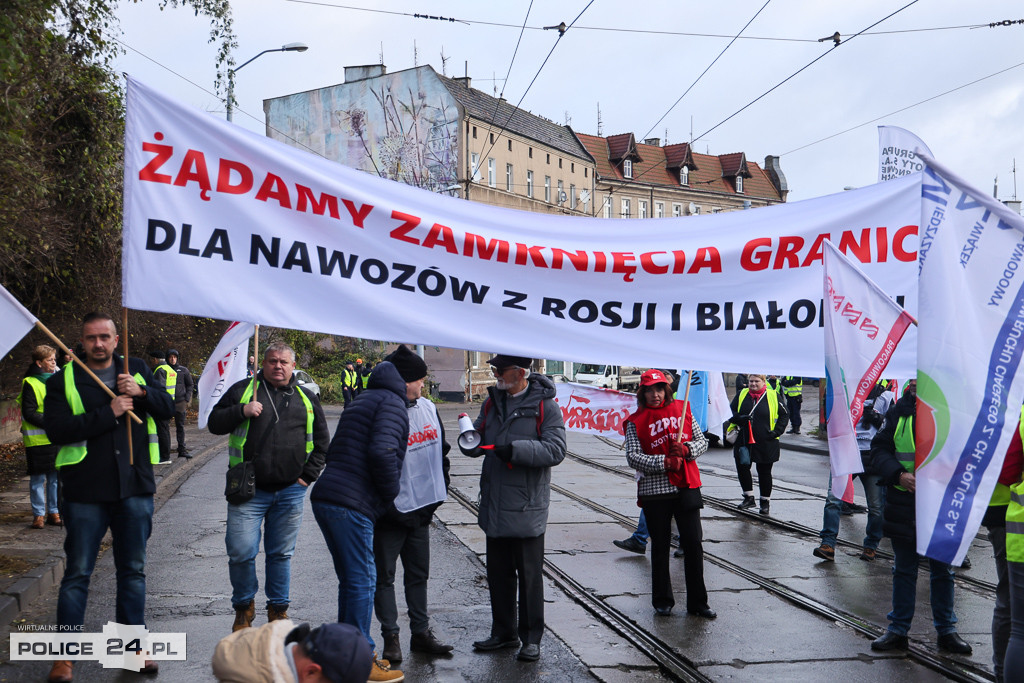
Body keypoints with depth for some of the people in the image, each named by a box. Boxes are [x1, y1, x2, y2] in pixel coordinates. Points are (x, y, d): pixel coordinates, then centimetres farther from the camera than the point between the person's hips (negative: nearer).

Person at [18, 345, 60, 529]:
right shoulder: (30, 384, -8)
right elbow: (29, 413, -13)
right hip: (37, 440, -6)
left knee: (55, 477, 9)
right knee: (38, 478, -1)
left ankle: (53, 512, 16)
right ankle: (38, 514, 6)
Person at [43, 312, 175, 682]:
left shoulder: (138, 370, 7)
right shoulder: (63, 381, -2)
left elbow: (168, 407, 3)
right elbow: (56, 429, -14)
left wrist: (141, 392, -16)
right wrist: (108, 413, -19)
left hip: (135, 488, 3)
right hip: (85, 493, -2)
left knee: (133, 570, 12)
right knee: (77, 574, 4)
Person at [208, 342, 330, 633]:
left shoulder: (307, 398, 12)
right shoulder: (243, 389, 6)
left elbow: (321, 442, 19)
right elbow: (214, 423, 4)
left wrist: (308, 475, 9)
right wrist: (241, 411, -12)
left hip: (290, 492, 2)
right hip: (248, 491, -2)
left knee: (281, 554, 8)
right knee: (241, 553, -5)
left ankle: (278, 608, 23)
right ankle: (244, 606, 17)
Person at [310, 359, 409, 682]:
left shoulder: (364, 401, 24)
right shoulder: (392, 403, -5)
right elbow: (382, 452, -21)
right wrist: (391, 492, -6)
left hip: (326, 498, 10)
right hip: (351, 505, -10)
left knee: (351, 579, 16)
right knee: (362, 580, -4)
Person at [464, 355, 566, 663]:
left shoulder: (545, 406, -10)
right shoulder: (492, 402, 10)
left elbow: (556, 450, -17)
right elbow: (479, 439, 18)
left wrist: (516, 449, -27)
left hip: (527, 507, -6)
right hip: (494, 505, 6)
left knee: (529, 575, 3)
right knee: (498, 573, 14)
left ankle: (531, 638, 14)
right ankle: (504, 632, 27)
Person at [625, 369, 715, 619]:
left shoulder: (683, 410, 9)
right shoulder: (636, 421, 1)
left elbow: (702, 441, 10)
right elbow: (632, 456, -8)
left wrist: (685, 449, -11)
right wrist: (664, 463, -18)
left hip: (687, 487, 2)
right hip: (654, 490, -2)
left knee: (693, 543, 1)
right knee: (660, 547, 7)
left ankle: (697, 602, 11)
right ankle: (662, 601, 20)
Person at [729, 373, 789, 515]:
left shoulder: (773, 396, -1)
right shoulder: (741, 395, 7)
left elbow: (784, 415, 6)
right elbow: (730, 412, 9)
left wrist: (776, 431, -5)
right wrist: (739, 418, -12)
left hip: (766, 443, -3)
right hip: (744, 440, 3)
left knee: (764, 472, 6)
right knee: (742, 467, 1)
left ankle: (765, 501, 20)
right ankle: (748, 497, 19)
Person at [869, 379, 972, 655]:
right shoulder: (899, 412, 0)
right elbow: (878, 450, 3)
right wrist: (898, 475, -14)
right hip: (903, 504, 2)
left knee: (942, 569, 11)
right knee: (904, 570, 12)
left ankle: (946, 629, 24)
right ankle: (898, 629, 21)